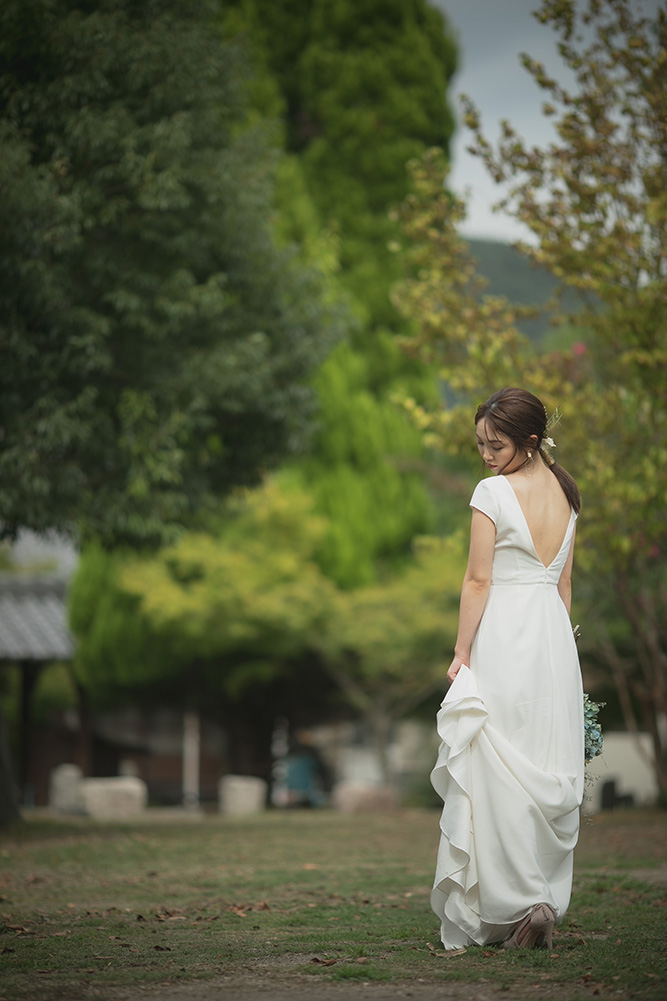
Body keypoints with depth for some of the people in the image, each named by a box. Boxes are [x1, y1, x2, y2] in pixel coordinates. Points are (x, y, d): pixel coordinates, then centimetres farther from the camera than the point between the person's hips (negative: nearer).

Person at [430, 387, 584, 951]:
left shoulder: (494, 492, -12)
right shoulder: (565, 492, 9)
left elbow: (478, 581, -13)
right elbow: (563, 582, 13)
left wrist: (462, 653, -7)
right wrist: (551, 643, 18)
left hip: (503, 635, -7)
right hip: (556, 637, 7)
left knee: (498, 776, -2)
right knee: (551, 774, 8)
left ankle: (514, 905, -6)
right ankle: (548, 903, 10)